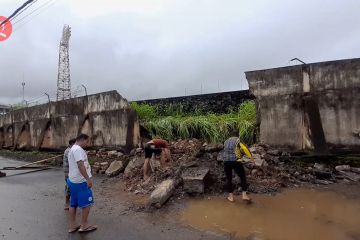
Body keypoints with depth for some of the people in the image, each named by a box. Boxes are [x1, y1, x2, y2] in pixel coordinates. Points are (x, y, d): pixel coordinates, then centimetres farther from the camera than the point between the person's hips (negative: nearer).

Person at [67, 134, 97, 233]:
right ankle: (84, 226, 10)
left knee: (73, 204, 15)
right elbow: (80, 165, -27)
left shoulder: (72, 149, 16)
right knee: (87, 203, 1)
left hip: (72, 180, 10)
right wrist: (88, 179, -27)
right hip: (80, 181, -10)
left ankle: (72, 226, 23)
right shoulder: (78, 149, -18)